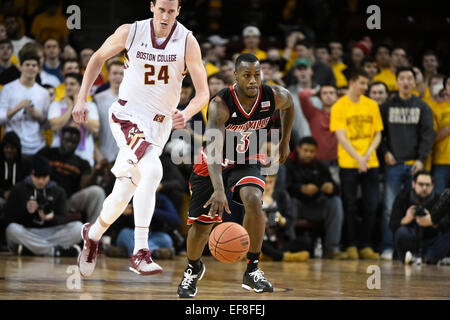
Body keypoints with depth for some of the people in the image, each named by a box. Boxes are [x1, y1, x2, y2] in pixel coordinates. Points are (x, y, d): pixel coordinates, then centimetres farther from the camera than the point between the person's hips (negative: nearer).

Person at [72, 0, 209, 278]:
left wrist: (186, 114, -32)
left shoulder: (187, 42, -10)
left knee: (124, 192, 8)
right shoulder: (131, 33, -9)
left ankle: (93, 234, 38)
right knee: (152, 170, -30)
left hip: (160, 124, 3)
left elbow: (203, 92, -12)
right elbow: (98, 58, 9)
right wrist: (82, 99, 2)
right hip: (128, 116, -3)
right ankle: (140, 253, -31)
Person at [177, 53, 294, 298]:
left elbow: (289, 104, 9)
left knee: (253, 200, -30)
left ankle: (252, 271, -19)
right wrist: (219, 190, -56)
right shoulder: (220, 104, -32)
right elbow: (213, 151, -43)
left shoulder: (274, 97, -20)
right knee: (200, 226, 3)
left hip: (247, 161, 1)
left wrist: (285, 141, 12)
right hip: (213, 166, -1)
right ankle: (193, 269, 38)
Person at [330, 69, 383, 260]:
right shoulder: (339, 107, -2)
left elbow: (377, 135, 9)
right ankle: (351, 246, 7)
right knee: (350, 207, -1)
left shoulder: (372, 106, 9)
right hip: (348, 163, -3)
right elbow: (341, 137, -8)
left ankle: (366, 246, 7)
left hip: (370, 163, 3)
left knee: (371, 206, 0)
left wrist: (368, 154, -9)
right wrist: (357, 158, -18)